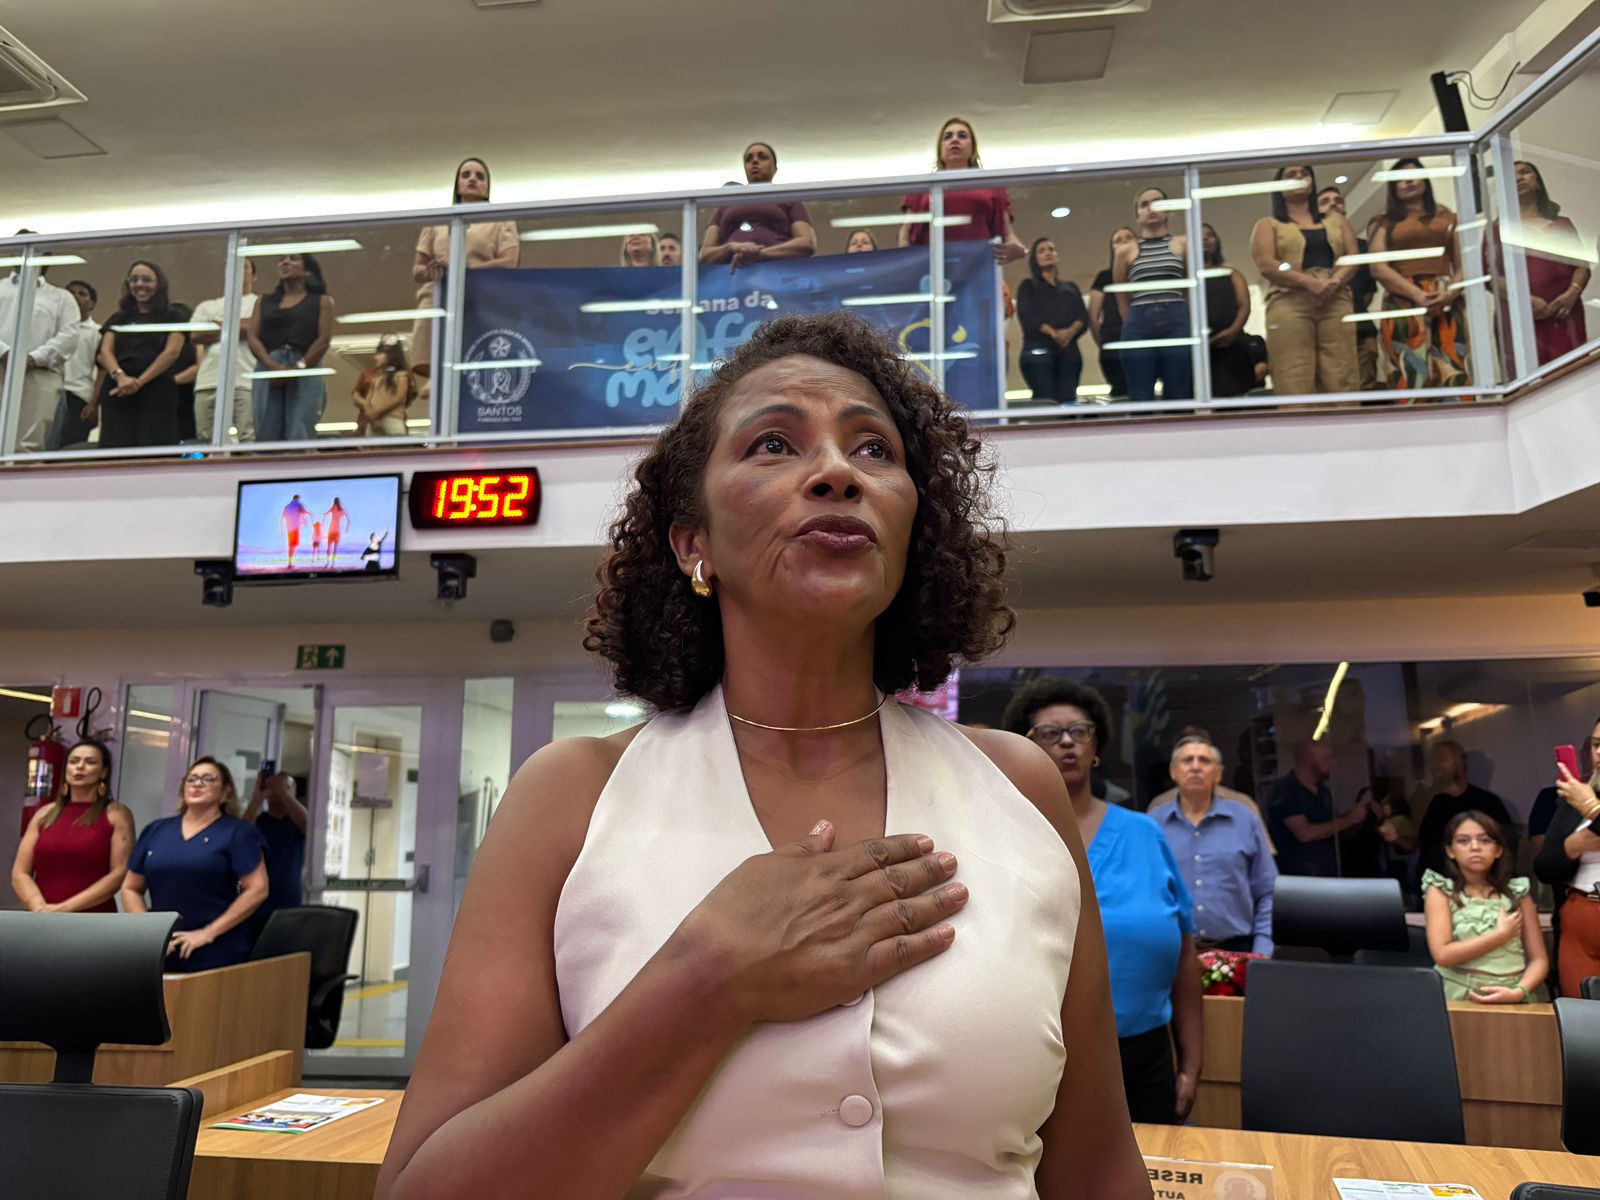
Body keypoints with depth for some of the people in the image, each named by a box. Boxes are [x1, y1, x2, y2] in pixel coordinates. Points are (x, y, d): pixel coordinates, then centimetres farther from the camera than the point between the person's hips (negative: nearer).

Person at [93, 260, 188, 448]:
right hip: (117, 393, 3)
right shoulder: (118, 318, 21)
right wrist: (120, 376, -14)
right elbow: (105, 352, 9)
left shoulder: (173, 316, 11)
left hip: (157, 394, -3)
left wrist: (140, 381, -14)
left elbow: (171, 352, -2)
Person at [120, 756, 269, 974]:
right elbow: (131, 889, 15)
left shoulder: (237, 833, -1)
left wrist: (208, 933, -13)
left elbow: (257, 889, -9)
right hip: (160, 954, 4)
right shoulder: (155, 830, 12)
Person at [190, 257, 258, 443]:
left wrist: (219, 325, 8)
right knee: (206, 440, -2)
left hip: (245, 381, -4)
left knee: (247, 440, -15)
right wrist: (236, 329, 5)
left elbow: (254, 328, -4)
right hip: (208, 384, 4)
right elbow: (196, 335, 8)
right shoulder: (208, 306, 26)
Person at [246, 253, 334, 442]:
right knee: (266, 436, -8)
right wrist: (273, 366, -10)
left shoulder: (321, 300, 14)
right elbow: (253, 337, 11)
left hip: (305, 373, -3)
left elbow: (324, 339, 1)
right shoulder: (265, 301, 23)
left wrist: (298, 368, -13)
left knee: (299, 438, -14)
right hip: (268, 371, 3)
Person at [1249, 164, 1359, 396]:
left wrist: (1335, 281, -10)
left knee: (1342, 381, -9)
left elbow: (1353, 257, 13)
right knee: (1295, 384, -15)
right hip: (1290, 305, -3)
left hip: (1336, 303, 3)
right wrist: (1310, 283, -14)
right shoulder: (1268, 225, 15)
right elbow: (1266, 265, -1)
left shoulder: (1336, 220, 26)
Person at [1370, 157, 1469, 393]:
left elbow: (1464, 263, 11)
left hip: (1447, 303, 2)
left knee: (1455, 376, -9)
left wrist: (1452, 292, -10)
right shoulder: (1387, 222, 14)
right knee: (1411, 378, -11)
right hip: (1404, 303, -2)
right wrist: (1417, 295, -12)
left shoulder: (1446, 216, 19)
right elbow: (1378, 268, 0)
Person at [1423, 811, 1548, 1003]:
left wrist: (1519, 992, -9)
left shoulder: (1517, 892, 9)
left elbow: (1539, 960, 7)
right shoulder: (1441, 891, 3)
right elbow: (1443, 955, -8)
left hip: (1512, 999, 2)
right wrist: (1502, 935, -6)